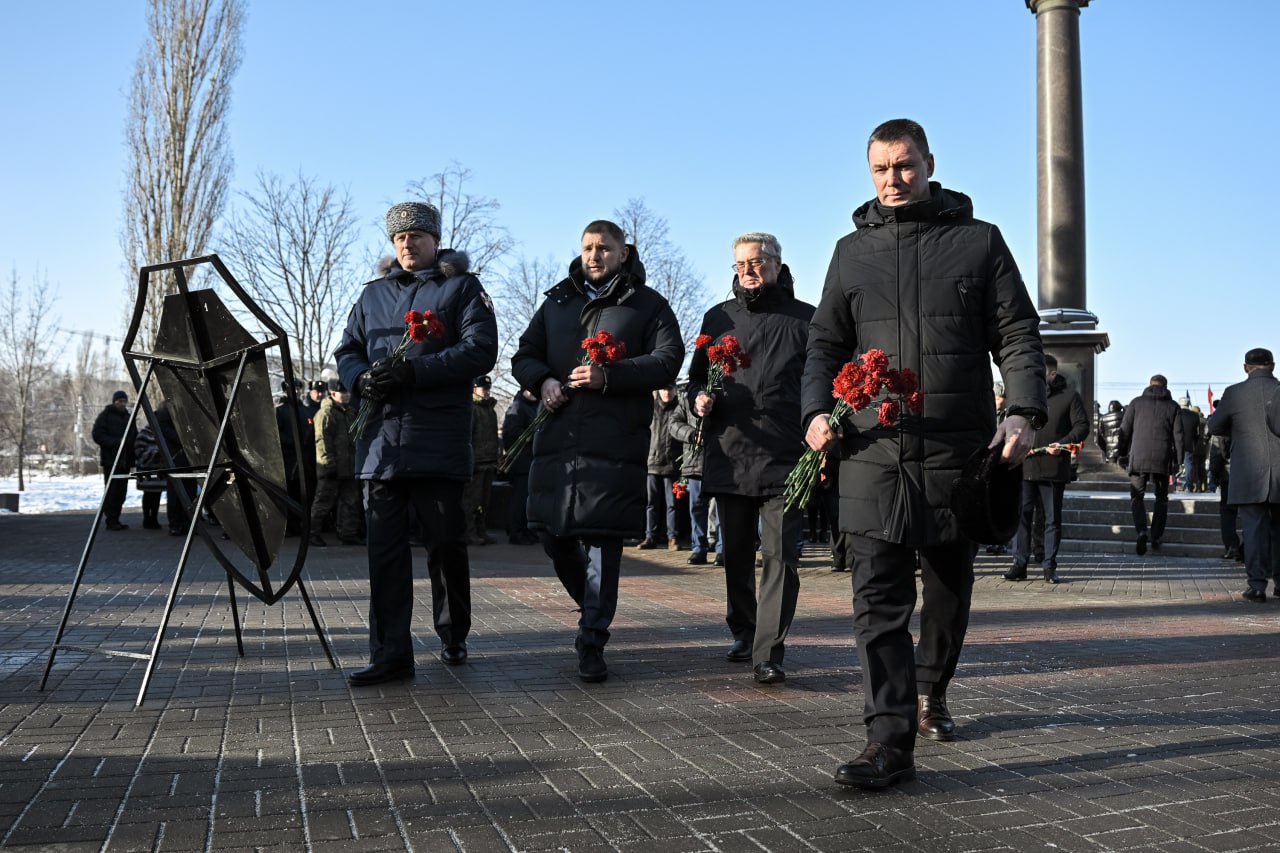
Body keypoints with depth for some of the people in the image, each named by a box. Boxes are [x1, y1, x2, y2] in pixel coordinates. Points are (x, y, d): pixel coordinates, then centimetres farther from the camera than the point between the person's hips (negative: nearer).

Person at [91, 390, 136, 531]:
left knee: (121, 492, 6)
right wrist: (116, 442, -20)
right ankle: (110, 520, -6)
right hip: (110, 459, -6)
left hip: (125, 460, 6)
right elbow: (98, 436, -10)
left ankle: (115, 519, 12)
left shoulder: (128, 417, 18)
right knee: (111, 491, -9)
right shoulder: (104, 416, -1)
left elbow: (135, 437, 25)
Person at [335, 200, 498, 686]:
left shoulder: (462, 288, 6)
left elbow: (480, 351, -7)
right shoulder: (374, 294, 21)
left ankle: (453, 638, 24)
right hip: (381, 440, 4)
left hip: (440, 441, -4)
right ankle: (391, 654, 3)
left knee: (445, 544, 5)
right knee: (384, 547, -1)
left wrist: (413, 370, -17)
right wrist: (362, 378, -5)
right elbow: (347, 351, 20)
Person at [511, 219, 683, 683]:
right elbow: (523, 356, 21)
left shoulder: (648, 305, 8)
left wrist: (608, 376, -17)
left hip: (616, 441, -4)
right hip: (557, 436, 4)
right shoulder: (557, 301, 21)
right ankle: (595, 609, 30)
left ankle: (593, 641, 1)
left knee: (603, 540, -7)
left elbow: (667, 360, -3)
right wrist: (543, 381, -3)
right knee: (552, 534, 5)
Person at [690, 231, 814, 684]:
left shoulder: (806, 319, 5)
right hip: (729, 456, 4)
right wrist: (699, 399, -3)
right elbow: (696, 377, 20)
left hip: (786, 459, -3)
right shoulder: (718, 318, 14)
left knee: (780, 555, -9)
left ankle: (769, 653, -8)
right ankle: (743, 633, 32)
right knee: (736, 554, 14)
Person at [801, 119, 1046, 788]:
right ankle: (891, 740, -7)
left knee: (949, 589, 13)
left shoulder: (979, 241, 9)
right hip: (873, 453, 0)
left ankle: (930, 692, 37)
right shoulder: (853, 250, 14)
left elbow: (1017, 335, 5)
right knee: (879, 598, -8)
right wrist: (816, 410, -1)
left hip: (958, 451, 0)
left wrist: (1023, 411, -11)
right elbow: (826, 342, 17)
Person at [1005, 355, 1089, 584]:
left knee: (1052, 518, 6)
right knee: (1021, 514, -2)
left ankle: (1049, 566, 13)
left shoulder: (1069, 396, 4)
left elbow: (1082, 426, 2)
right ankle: (1020, 563, 3)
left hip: (1054, 468, -2)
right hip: (1025, 465, 2)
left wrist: (1063, 443, -14)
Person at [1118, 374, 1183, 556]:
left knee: (1137, 496, 4)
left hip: (1138, 459, -1)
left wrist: (1122, 455, 12)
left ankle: (1141, 531, -18)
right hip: (1162, 459, 1)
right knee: (1161, 497, 15)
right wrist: (1177, 461, 8)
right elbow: (1177, 436, 4)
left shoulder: (1136, 403, 7)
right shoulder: (1172, 406, 7)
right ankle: (1156, 537, 12)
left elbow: (1125, 430, 5)